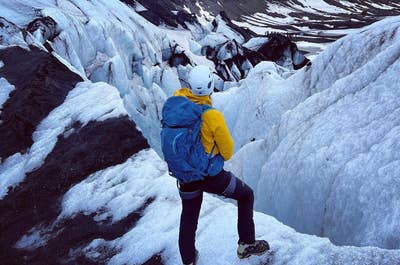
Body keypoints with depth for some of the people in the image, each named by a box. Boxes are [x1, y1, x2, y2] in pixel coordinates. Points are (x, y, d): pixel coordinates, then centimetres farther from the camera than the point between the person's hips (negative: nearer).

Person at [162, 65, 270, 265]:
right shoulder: (213, 116, -24)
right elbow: (227, 151, -11)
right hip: (211, 175, -5)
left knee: (189, 217, 25)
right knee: (246, 195, 20)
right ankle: (246, 244, 26)